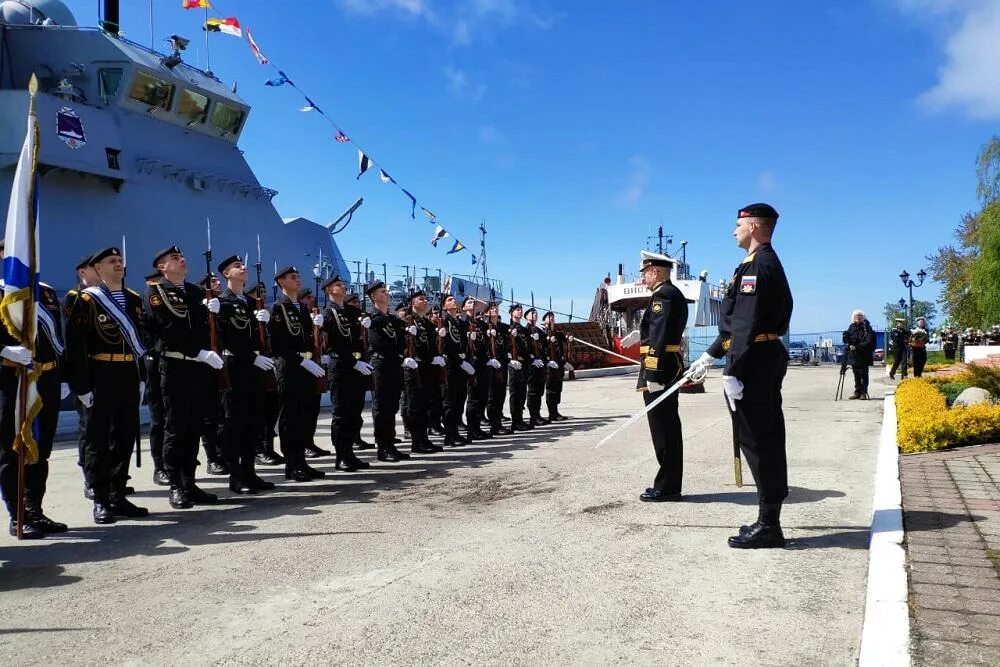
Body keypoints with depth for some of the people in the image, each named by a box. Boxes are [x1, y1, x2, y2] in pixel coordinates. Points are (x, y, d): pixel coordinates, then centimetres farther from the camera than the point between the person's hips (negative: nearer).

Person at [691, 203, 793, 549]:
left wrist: (732, 373, -23)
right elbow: (739, 322, 22)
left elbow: (747, 325, -22)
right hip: (769, 361, 11)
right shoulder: (769, 263, 19)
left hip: (753, 364, -11)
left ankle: (768, 526, 3)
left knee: (756, 441, -5)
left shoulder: (757, 266, -14)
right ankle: (769, 520, 22)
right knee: (768, 439, 13)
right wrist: (711, 354, 24)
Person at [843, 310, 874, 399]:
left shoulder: (866, 327, -7)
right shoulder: (851, 327, 9)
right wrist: (849, 345, -6)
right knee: (856, 374, 11)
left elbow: (868, 341, -14)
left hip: (863, 355, -5)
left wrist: (857, 347, -20)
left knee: (863, 374, -1)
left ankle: (864, 392, 4)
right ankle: (857, 392, 18)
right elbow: (846, 339, 14)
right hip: (853, 354, 5)